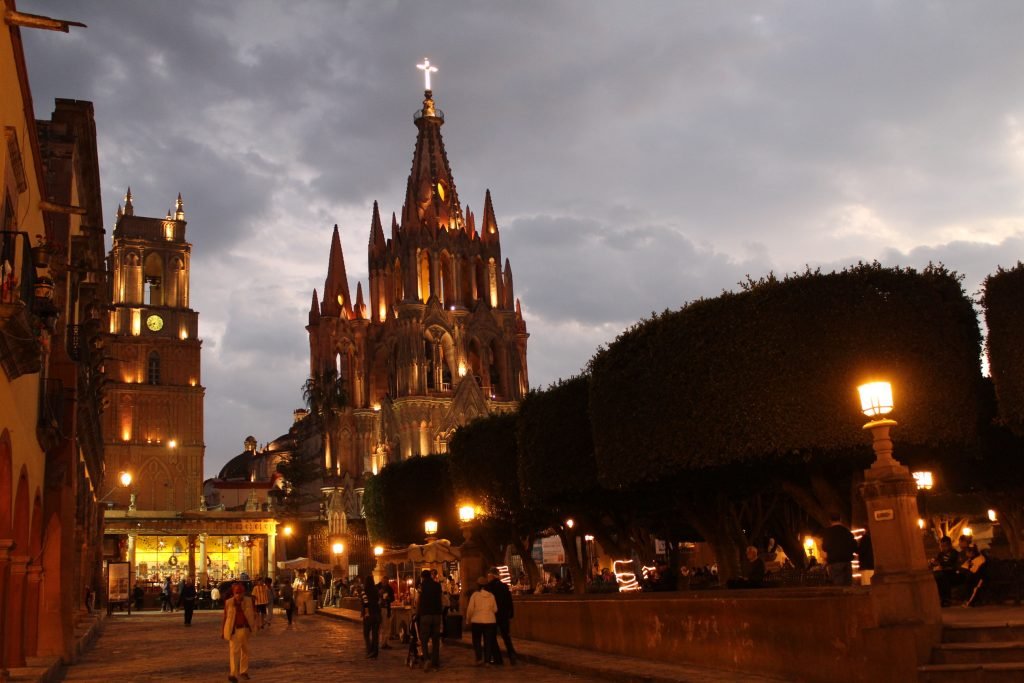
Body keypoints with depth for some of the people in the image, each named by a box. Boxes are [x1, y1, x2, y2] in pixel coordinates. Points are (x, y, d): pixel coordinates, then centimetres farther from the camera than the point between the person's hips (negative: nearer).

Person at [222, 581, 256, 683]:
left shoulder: (249, 601, 0)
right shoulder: (228, 602, -2)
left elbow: (253, 613, 7)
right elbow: (225, 617, 3)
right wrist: (222, 630, 4)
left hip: (245, 628, 3)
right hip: (233, 629, -3)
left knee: (245, 650, 14)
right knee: (234, 650, -9)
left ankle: (243, 671, 28)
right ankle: (233, 674, -8)